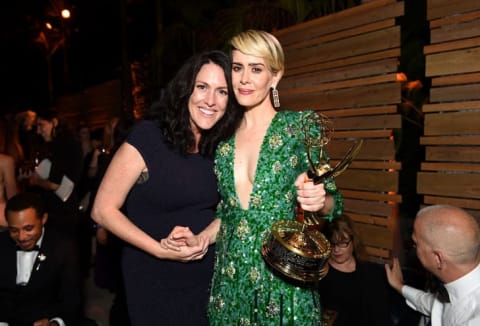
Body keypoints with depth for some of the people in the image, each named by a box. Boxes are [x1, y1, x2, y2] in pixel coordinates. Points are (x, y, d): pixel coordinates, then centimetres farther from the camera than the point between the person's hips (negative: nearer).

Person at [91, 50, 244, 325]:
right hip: (153, 280, -4)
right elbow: (103, 210, -15)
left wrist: (202, 237, -7)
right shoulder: (148, 136, -17)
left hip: (208, 276, 5)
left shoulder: (220, 147, -2)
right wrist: (160, 250, -21)